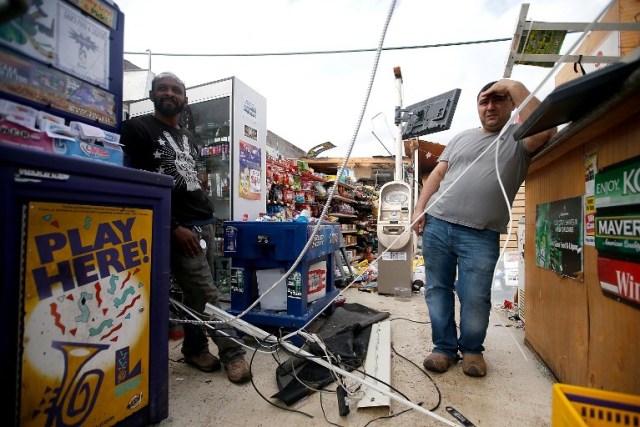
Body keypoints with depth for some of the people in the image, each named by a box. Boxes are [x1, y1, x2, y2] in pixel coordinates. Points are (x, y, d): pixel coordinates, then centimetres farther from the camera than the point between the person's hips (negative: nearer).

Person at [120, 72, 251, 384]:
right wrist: (173, 227, -15)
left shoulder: (188, 137, 21)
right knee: (207, 294, -4)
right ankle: (232, 351, 8)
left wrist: (208, 217, 13)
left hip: (205, 222, 7)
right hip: (179, 226, -7)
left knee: (196, 291, 12)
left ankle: (195, 348, 26)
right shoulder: (136, 129, 0)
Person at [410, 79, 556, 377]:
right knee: (437, 290, 6)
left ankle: (472, 350, 24)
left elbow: (543, 131, -16)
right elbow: (437, 175, 14)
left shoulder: (518, 139, 8)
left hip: (481, 236, -3)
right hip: (436, 225, 4)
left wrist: (515, 86, -6)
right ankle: (445, 347, 21)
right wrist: (419, 210, 3)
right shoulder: (461, 138, 20)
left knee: (475, 299, 0)